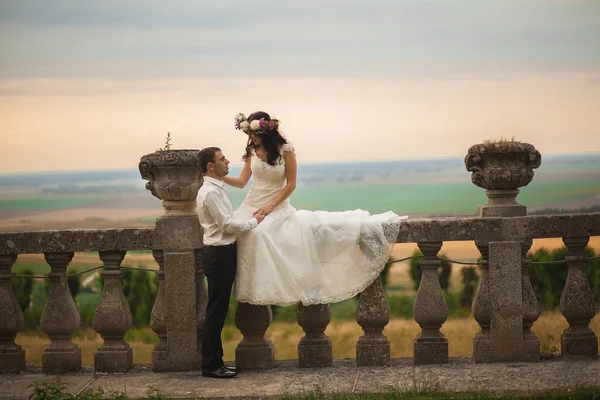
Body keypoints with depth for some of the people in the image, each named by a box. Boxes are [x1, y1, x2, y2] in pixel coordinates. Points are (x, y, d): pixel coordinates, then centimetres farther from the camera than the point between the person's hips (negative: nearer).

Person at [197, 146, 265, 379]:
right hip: (219, 254, -10)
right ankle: (210, 365, -2)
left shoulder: (216, 189, 15)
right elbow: (226, 224, -19)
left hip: (223, 253, 10)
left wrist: (249, 220, 12)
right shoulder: (210, 192, -17)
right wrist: (254, 222, -8)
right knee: (217, 310, -6)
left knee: (219, 310, 13)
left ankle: (215, 361, 18)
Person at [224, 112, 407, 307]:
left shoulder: (285, 150, -11)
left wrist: (270, 207, -16)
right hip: (252, 208, 2)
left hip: (278, 208, -2)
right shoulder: (251, 151, 1)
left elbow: (290, 185, -9)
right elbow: (241, 182, 2)